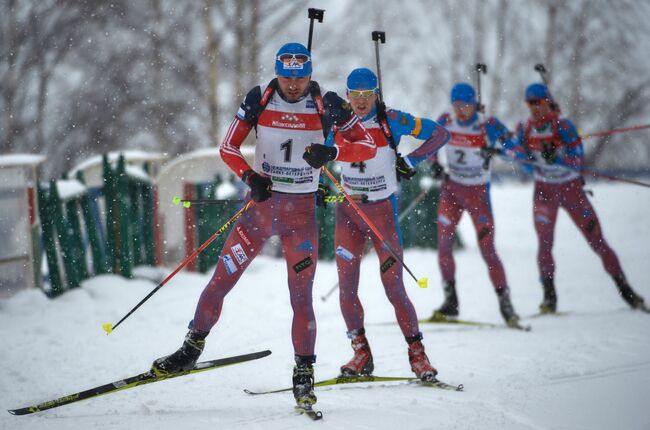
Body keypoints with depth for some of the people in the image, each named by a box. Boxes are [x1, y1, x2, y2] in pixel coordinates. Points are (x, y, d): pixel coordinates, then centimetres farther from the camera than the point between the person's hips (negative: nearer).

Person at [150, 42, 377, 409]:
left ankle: (304, 373, 8)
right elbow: (228, 147, -1)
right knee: (221, 280, 0)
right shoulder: (260, 100, -4)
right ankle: (193, 347, 18)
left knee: (301, 297, -3)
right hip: (262, 203, 1)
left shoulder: (327, 105, -7)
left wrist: (331, 151, -25)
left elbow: (369, 145, -6)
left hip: (302, 211, -1)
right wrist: (250, 176, -20)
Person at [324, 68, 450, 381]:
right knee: (346, 288, -1)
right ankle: (361, 355, 13)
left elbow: (440, 134, -5)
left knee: (393, 287, -6)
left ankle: (417, 354, 5)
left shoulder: (390, 120, -10)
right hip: (348, 211, 4)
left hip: (383, 210, -3)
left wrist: (410, 161, -9)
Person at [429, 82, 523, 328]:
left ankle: (505, 305, 4)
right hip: (452, 189, 4)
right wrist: (434, 164, -7)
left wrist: (495, 149, -37)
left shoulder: (487, 126, -14)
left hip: (478, 192, -4)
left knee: (487, 250, -6)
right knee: (443, 244, -4)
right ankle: (450, 303, 6)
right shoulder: (445, 122, -3)